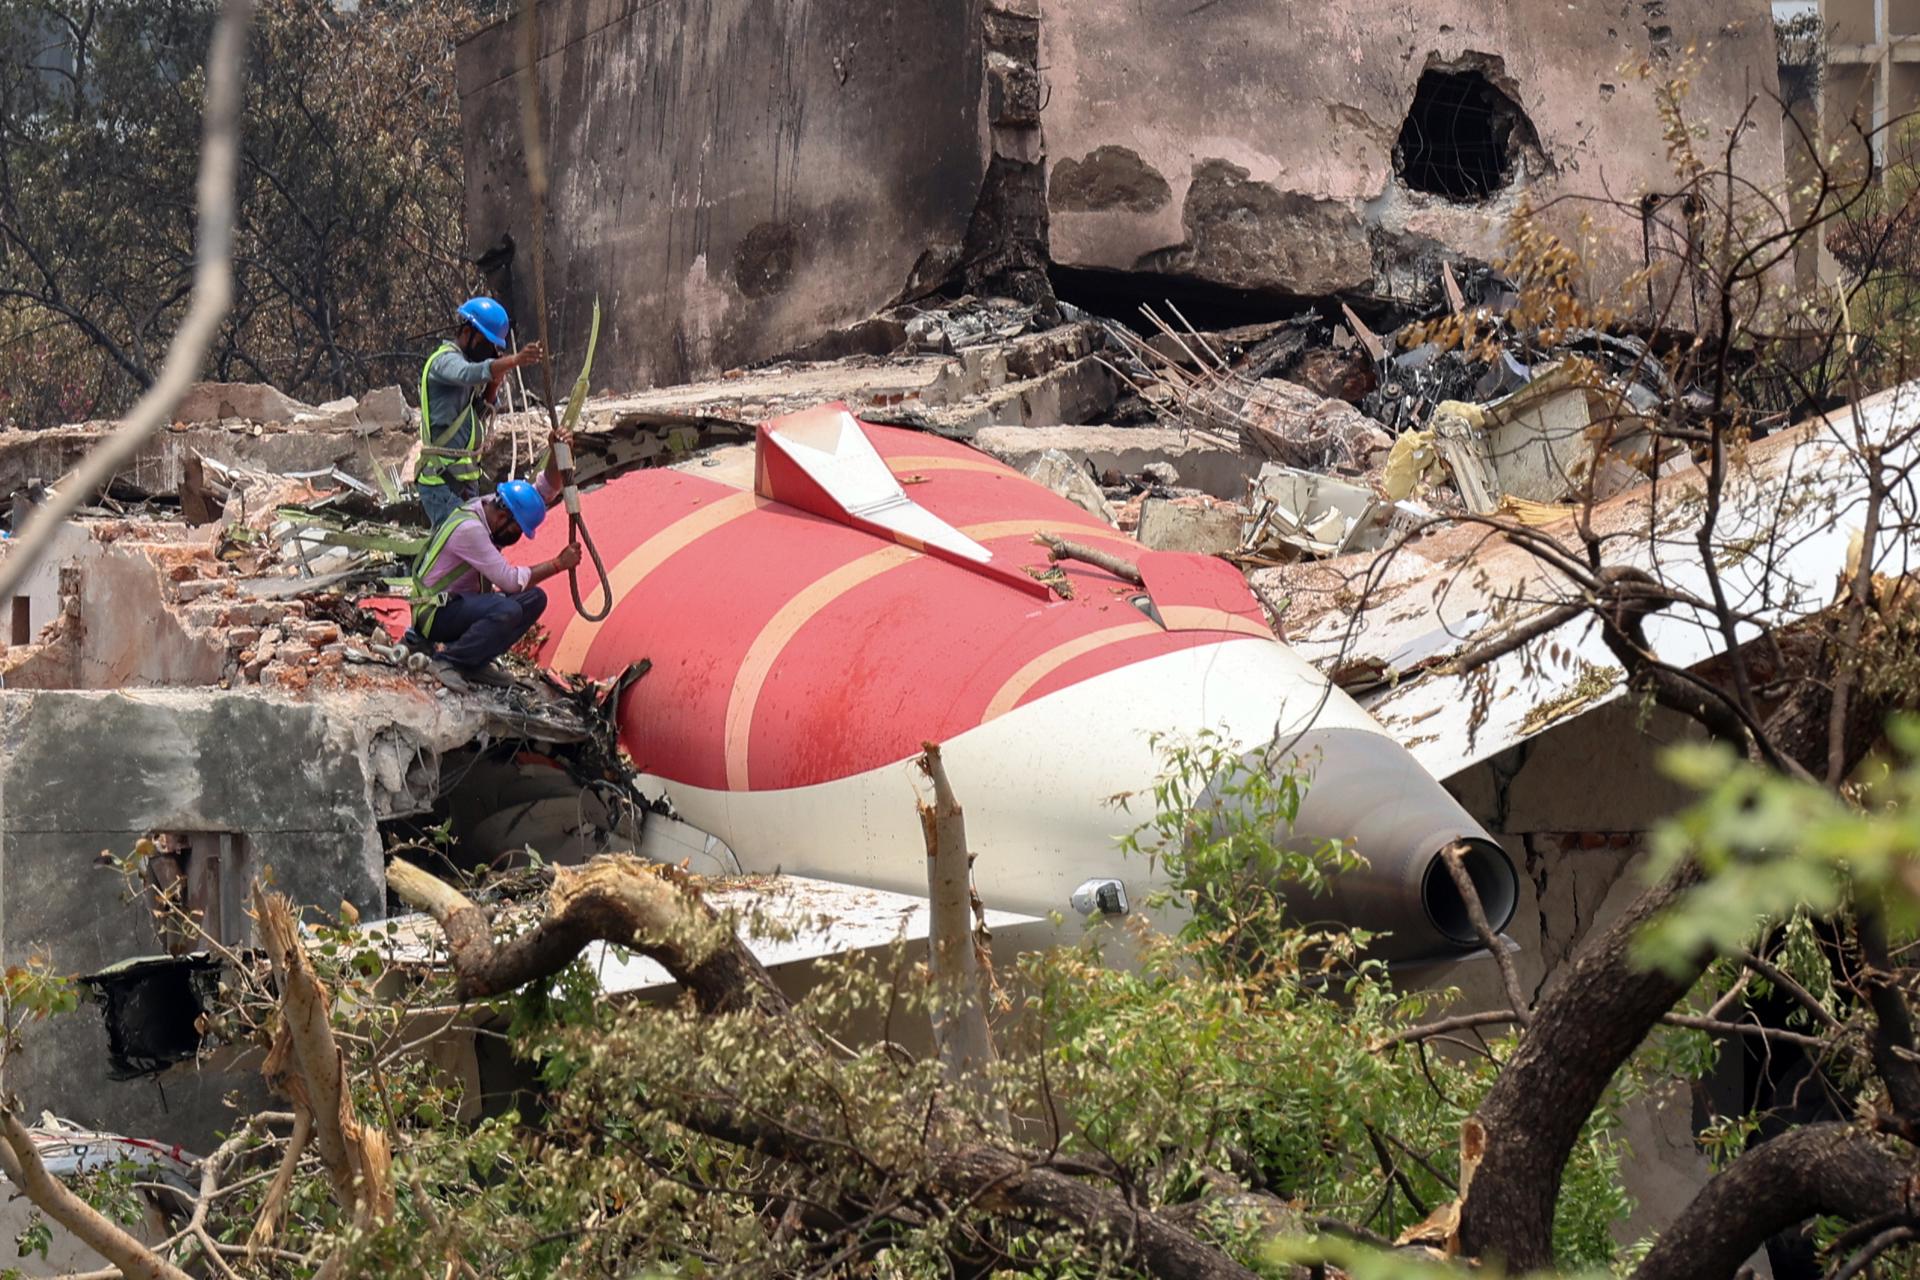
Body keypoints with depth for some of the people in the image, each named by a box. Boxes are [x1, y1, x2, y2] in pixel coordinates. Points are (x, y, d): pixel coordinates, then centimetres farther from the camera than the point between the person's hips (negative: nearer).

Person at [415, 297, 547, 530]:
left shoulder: (461, 361, 19)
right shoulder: (445, 360, -11)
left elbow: (478, 415, 18)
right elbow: (471, 373, -35)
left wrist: (492, 388, -1)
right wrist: (515, 360, -50)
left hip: (464, 481, 10)